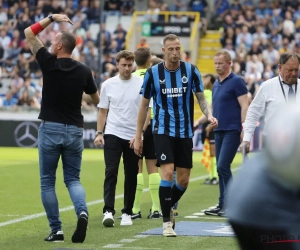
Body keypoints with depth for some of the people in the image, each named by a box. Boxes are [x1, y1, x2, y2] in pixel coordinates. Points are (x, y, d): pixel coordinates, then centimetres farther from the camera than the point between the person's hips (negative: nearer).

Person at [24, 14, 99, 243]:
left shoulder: (49, 63, -7)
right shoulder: (83, 71, 0)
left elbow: (29, 34, 4)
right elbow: (96, 99, 14)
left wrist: (51, 18, 8)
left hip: (50, 129, -3)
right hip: (74, 130, 3)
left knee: (47, 182, 8)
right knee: (73, 179, 12)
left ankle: (56, 230, 3)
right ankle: (82, 212, -17)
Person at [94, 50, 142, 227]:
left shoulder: (142, 84, -2)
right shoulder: (108, 85, 4)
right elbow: (103, 111, 11)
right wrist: (99, 133, 2)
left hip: (133, 137, 0)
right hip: (112, 134, 0)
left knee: (131, 176, 6)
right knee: (111, 172, -12)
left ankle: (127, 213, 16)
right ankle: (108, 211, -17)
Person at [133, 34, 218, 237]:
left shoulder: (191, 70, -2)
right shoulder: (153, 73, -3)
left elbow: (201, 97, 5)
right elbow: (144, 104, 5)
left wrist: (209, 115, -17)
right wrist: (138, 136, 5)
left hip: (185, 132, 2)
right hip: (163, 131, -2)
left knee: (183, 179, 6)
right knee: (167, 172, -17)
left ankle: (168, 208, 35)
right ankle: (167, 222, -6)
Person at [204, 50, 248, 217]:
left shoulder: (236, 81, -7)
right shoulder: (216, 84, 16)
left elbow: (244, 106, -12)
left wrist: (244, 130, -19)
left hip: (232, 131, -8)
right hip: (219, 131, 8)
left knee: (223, 166, -14)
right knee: (221, 168, 8)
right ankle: (222, 205, 11)